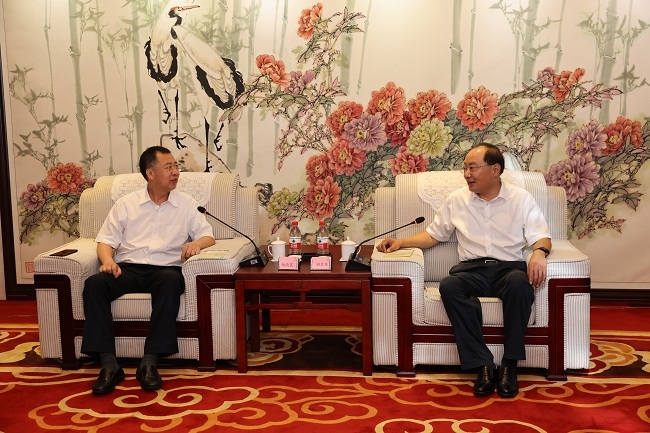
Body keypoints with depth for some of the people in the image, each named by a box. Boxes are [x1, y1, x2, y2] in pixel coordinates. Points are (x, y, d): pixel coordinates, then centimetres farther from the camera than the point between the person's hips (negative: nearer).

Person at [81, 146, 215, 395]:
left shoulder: (186, 204, 14)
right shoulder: (126, 204, 13)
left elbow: (208, 236, 11)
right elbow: (106, 240, 11)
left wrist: (197, 243, -14)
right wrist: (108, 260, -12)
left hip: (165, 269, -1)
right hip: (128, 268, 1)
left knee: (171, 280, -37)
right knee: (94, 283, -29)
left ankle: (149, 363, -34)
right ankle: (109, 364, -28)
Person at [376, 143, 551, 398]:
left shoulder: (521, 199, 9)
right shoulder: (457, 200, 14)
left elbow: (541, 237, 3)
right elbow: (433, 235, 20)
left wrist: (539, 252, -21)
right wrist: (401, 242, 5)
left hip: (509, 267, -1)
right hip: (472, 269, 1)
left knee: (520, 282, -37)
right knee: (449, 286, -34)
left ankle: (509, 365, -24)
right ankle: (483, 365, -29)